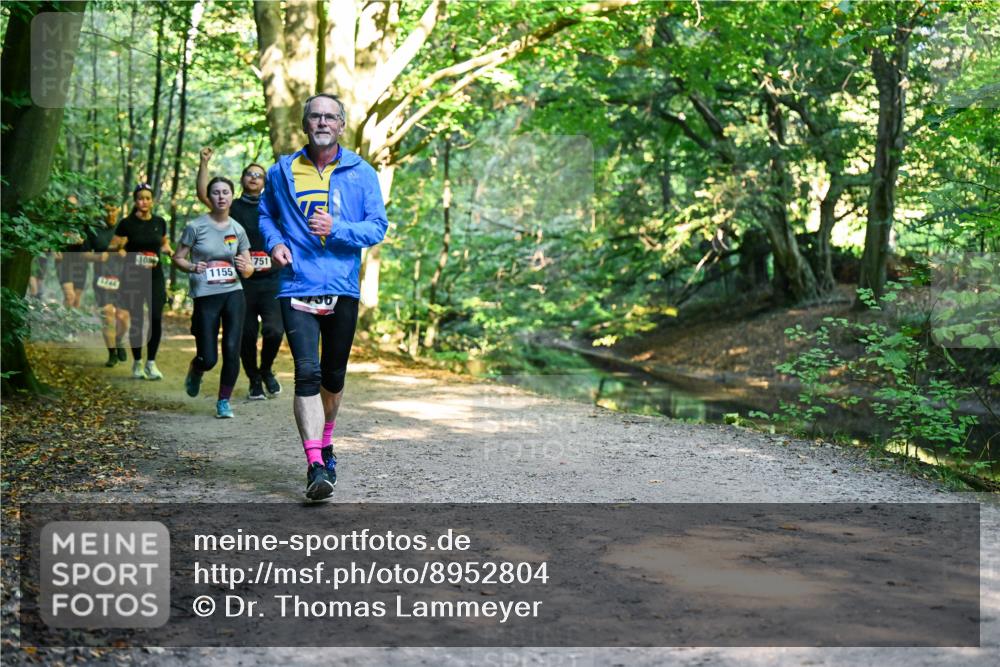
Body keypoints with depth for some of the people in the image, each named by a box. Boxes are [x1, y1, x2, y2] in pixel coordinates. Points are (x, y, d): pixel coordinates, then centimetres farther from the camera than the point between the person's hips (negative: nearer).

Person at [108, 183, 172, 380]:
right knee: (136, 320, 1)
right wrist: (120, 249, -22)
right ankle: (137, 363, 15)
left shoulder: (160, 222, 5)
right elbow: (112, 248, -1)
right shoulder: (127, 224, -4)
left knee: (156, 318, -8)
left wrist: (167, 249, 0)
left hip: (155, 276, 2)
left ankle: (151, 362, 3)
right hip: (133, 277, -2)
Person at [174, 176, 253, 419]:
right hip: (205, 297, -2)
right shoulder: (196, 227, -2)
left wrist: (244, 267, -11)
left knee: (232, 350, -9)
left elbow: (248, 269, 12)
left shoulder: (238, 230, 7)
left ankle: (224, 401, 9)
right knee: (209, 359, -3)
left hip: (233, 294, 2)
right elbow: (178, 258, 4)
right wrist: (192, 267, -16)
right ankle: (195, 372, 35)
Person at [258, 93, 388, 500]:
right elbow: (265, 214, 21)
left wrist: (337, 229, -17)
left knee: (333, 376, 15)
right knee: (307, 373, -15)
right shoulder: (282, 172, 6)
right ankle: (315, 465, -17)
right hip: (297, 289, -1)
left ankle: (325, 444, 38)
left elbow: (377, 226, 0)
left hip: (343, 290, 1)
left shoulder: (361, 173, 3)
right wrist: (274, 242, 0)